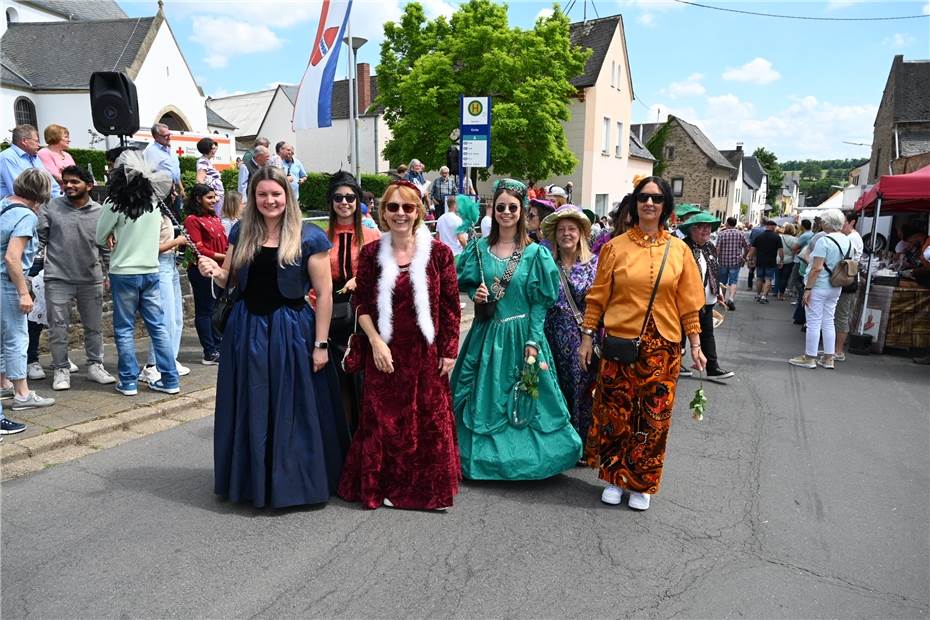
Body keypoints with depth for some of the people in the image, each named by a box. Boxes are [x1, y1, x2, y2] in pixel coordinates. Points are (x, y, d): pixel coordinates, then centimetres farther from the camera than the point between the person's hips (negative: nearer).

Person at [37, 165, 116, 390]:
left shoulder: (100, 212, 2)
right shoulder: (51, 208, 0)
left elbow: (106, 247, 8)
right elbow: (39, 238, 1)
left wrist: (108, 272, 7)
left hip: (91, 279, 1)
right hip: (58, 279, -1)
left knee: (94, 326, 10)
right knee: (58, 327, 4)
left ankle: (95, 366, 24)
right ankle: (61, 370, 16)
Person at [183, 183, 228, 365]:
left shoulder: (215, 218, 15)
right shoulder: (192, 220, -9)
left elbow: (225, 242, 18)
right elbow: (199, 250, -15)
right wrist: (223, 257, -17)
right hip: (203, 270, -8)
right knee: (204, 311, 0)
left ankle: (217, 347, 23)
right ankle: (210, 353, 4)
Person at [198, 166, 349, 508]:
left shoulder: (308, 237, -7)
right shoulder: (242, 232, 7)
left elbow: (324, 293, -8)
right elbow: (230, 280, 15)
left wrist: (320, 344, -12)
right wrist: (213, 270, -9)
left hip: (291, 331, -4)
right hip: (246, 329, 5)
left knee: (292, 411, 4)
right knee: (251, 411, 13)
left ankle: (295, 481, 22)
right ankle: (252, 479, 31)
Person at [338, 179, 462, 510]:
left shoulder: (438, 252, -4)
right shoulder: (371, 253, 0)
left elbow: (451, 306, -1)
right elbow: (361, 303, 4)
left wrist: (449, 351, -3)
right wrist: (375, 341, -8)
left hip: (426, 354, -1)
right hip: (385, 353, 1)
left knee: (430, 420, 7)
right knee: (385, 421, 8)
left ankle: (428, 488, 25)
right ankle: (386, 486, 25)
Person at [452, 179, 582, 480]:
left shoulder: (535, 253, -3)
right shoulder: (479, 248, 4)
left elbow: (540, 303, -6)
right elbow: (467, 284, 13)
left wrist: (533, 342, -14)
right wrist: (476, 296, -10)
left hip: (521, 334, -2)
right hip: (487, 335, 3)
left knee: (523, 401, 3)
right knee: (484, 397, 9)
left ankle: (522, 457, 23)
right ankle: (484, 454, 26)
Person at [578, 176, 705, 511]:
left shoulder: (678, 250, 4)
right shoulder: (616, 247, 1)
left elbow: (688, 303, 6)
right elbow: (597, 297, 4)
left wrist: (696, 346, 5)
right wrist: (586, 337, 2)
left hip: (662, 348, 1)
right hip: (620, 344, -1)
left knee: (653, 419, 7)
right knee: (615, 414, 5)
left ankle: (641, 484, 25)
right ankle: (614, 478, 25)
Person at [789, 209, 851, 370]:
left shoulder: (824, 241, -18)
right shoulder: (847, 241, 6)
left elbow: (817, 268, -21)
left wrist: (807, 289, -18)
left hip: (819, 287, -7)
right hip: (835, 288, 8)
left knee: (814, 323, 1)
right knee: (828, 322, 14)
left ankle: (809, 358, 8)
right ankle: (828, 359, 19)